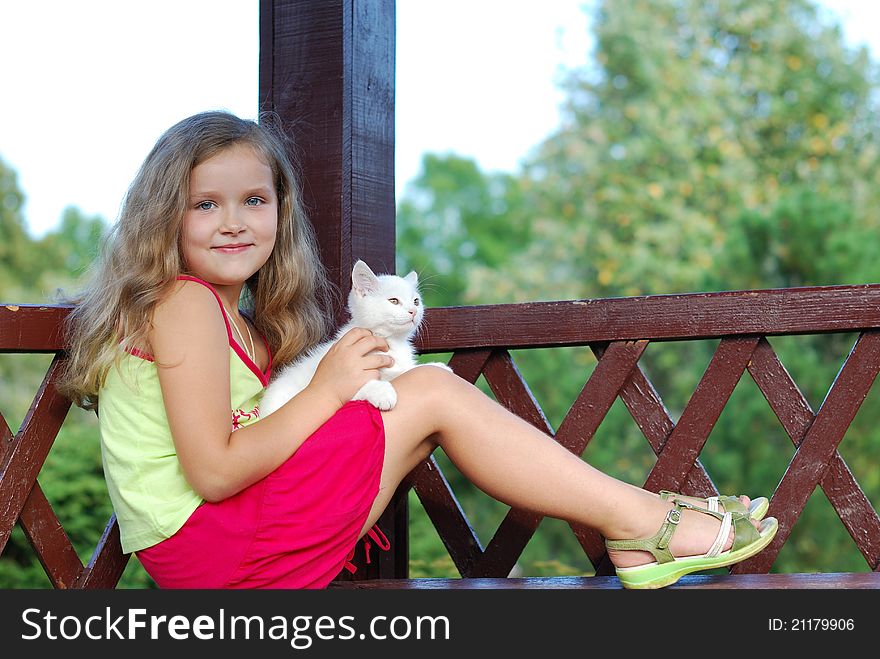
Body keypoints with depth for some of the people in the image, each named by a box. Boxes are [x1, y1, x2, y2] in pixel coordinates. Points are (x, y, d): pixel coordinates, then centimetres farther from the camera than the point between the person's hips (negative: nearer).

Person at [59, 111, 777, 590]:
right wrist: (326, 391, -13)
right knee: (433, 395, -12)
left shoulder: (237, 319, 17)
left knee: (428, 387, 7)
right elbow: (213, 470, -20)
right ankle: (642, 523, -6)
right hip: (211, 550, -9)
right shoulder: (185, 305, -13)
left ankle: (629, 520, 1)